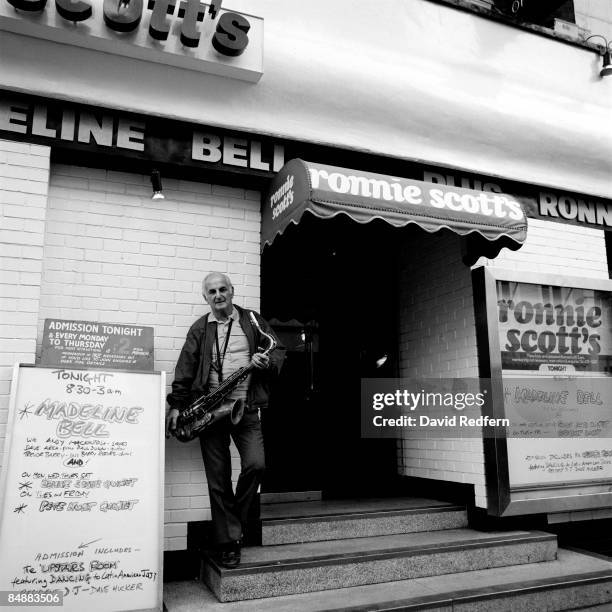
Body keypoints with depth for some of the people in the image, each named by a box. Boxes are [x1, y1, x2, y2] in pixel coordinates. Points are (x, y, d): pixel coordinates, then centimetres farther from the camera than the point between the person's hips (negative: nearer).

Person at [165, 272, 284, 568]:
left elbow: (279, 352, 11)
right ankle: (228, 542, 15)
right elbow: (185, 371, 5)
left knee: (255, 465, -13)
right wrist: (176, 405, -1)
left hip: (246, 409, 0)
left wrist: (268, 362, -11)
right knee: (218, 478, 3)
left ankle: (236, 518, 15)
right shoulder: (199, 329, 9)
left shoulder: (253, 321, 9)